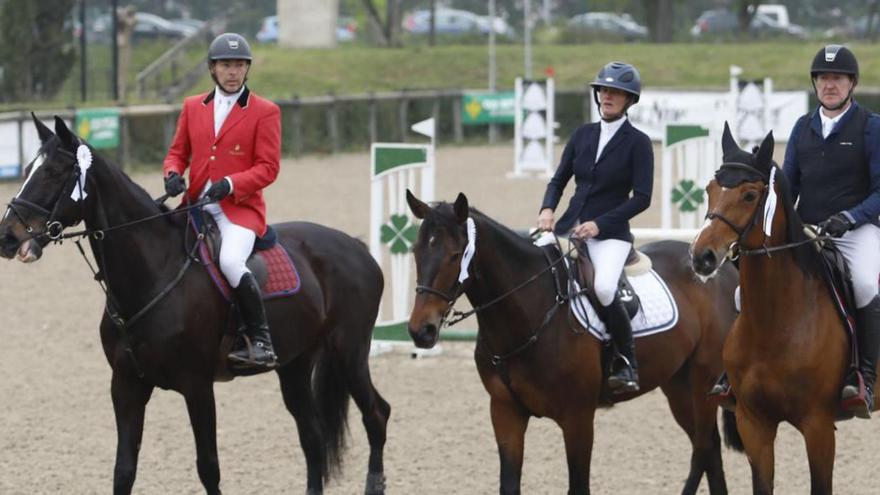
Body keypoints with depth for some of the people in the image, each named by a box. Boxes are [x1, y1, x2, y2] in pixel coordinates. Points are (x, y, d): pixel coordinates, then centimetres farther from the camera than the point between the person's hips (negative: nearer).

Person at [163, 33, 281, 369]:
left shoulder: (265, 112, 0)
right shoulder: (193, 107, 14)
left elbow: (267, 168, -5)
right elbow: (177, 152, 19)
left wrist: (229, 184, -20)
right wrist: (173, 174, -5)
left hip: (240, 208, -6)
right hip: (196, 207, 6)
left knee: (230, 262, -32)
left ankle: (261, 341, -21)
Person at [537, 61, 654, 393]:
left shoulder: (637, 142, -2)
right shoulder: (583, 135, 13)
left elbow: (641, 198, -7)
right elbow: (559, 180, 16)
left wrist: (599, 224, -16)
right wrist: (547, 209, -5)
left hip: (610, 233, -6)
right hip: (569, 226, 6)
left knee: (603, 288, -32)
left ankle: (628, 363, -16)